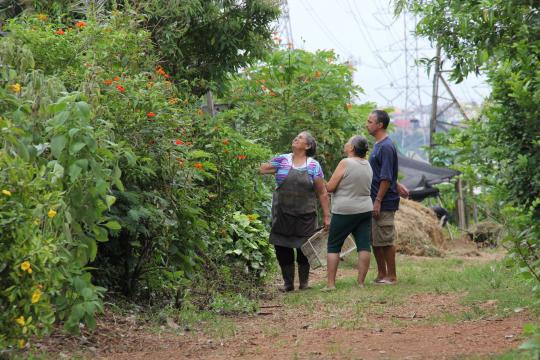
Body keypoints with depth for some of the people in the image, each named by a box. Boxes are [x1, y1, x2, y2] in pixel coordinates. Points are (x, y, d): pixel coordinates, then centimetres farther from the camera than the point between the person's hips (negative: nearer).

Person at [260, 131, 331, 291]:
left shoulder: (314, 166, 0)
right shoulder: (282, 160, 3)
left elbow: (322, 193, 1)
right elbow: (262, 169, 10)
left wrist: (326, 215, -1)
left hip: (305, 216, -1)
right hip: (282, 215, 1)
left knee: (304, 249, 7)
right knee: (282, 249, 5)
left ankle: (304, 282, 22)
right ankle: (288, 282, 17)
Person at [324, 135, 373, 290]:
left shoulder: (345, 163, -14)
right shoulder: (367, 165, 8)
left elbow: (330, 187, -11)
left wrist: (322, 185, 8)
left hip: (344, 212, -6)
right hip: (365, 210, 6)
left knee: (333, 246, 4)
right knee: (364, 245, 2)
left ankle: (330, 283, 0)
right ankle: (361, 282, 0)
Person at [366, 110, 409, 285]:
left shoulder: (386, 147, -16)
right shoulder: (379, 145, 14)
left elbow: (386, 178, -19)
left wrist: (378, 201, -20)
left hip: (384, 204, -9)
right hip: (376, 200, 9)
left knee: (385, 241, -3)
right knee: (375, 240, 13)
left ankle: (391, 277, 4)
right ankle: (381, 275, 20)